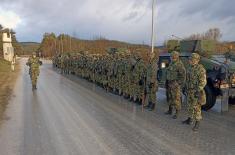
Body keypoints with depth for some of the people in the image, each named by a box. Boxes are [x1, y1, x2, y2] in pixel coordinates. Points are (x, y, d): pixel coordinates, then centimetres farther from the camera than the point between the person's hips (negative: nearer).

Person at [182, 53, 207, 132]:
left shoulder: (201, 69, -17)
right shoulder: (190, 68, 9)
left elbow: (203, 82, -21)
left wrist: (198, 91, -26)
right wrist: (186, 88, 18)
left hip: (196, 92, -8)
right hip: (190, 91, 8)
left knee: (196, 108, -3)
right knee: (190, 106, 17)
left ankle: (197, 124, 6)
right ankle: (189, 120, 32)